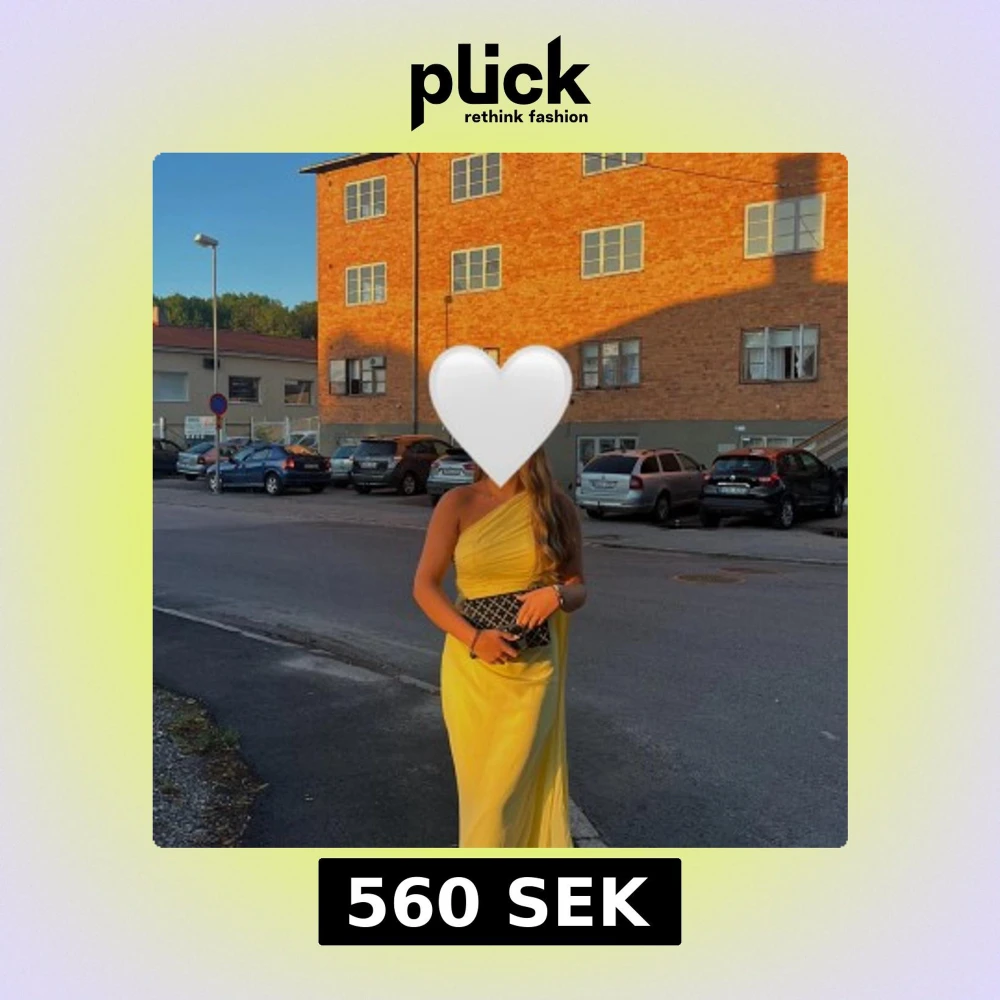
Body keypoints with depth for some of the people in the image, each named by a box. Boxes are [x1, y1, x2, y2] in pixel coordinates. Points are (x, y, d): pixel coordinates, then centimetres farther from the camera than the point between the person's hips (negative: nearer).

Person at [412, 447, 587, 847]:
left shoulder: (557, 506, -1)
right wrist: (472, 638, -18)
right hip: (472, 666, 0)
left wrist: (558, 594, -17)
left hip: (532, 668, 0)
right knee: (478, 782, 11)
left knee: (507, 788, 3)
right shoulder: (459, 503, -5)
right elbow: (424, 585, -5)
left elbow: (578, 587, 7)